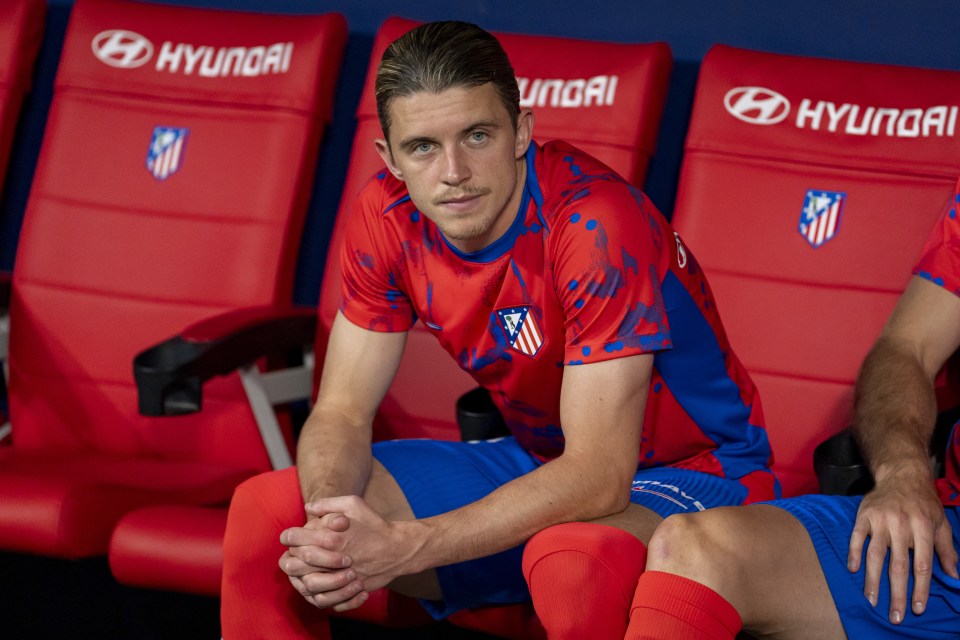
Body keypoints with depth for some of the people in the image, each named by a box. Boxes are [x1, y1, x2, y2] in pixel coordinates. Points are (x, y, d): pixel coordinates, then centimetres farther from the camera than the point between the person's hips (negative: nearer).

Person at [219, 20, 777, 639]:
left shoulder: (595, 225, -29)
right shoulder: (389, 216, -8)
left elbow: (598, 477, -31)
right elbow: (342, 411, -4)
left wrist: (405, 546, -38)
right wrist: (330, 525, -27)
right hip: (539, 465, 6)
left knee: (573, 563, -42)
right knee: (265, 509, -7)